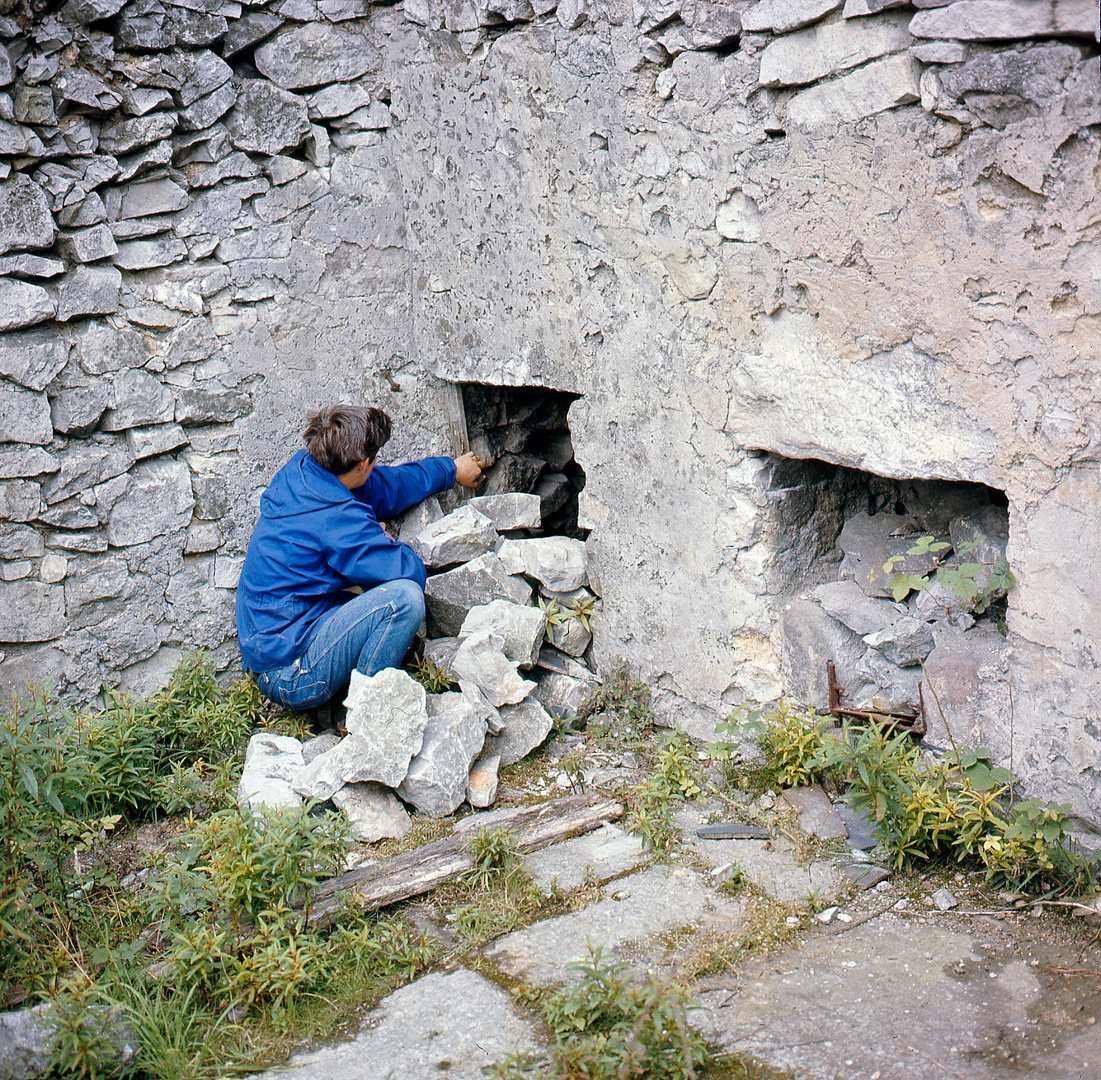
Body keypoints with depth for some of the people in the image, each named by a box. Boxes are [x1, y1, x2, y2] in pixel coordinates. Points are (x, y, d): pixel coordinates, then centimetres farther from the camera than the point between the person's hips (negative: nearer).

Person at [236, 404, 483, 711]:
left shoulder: (301, 469, 3)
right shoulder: (337, 519, -24)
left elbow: (387, 485, 19)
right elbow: (412, 571, -18)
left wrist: (451, 469, 29)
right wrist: (388, 544, 3)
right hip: (289, 673, -10)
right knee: (405, 596, -23)